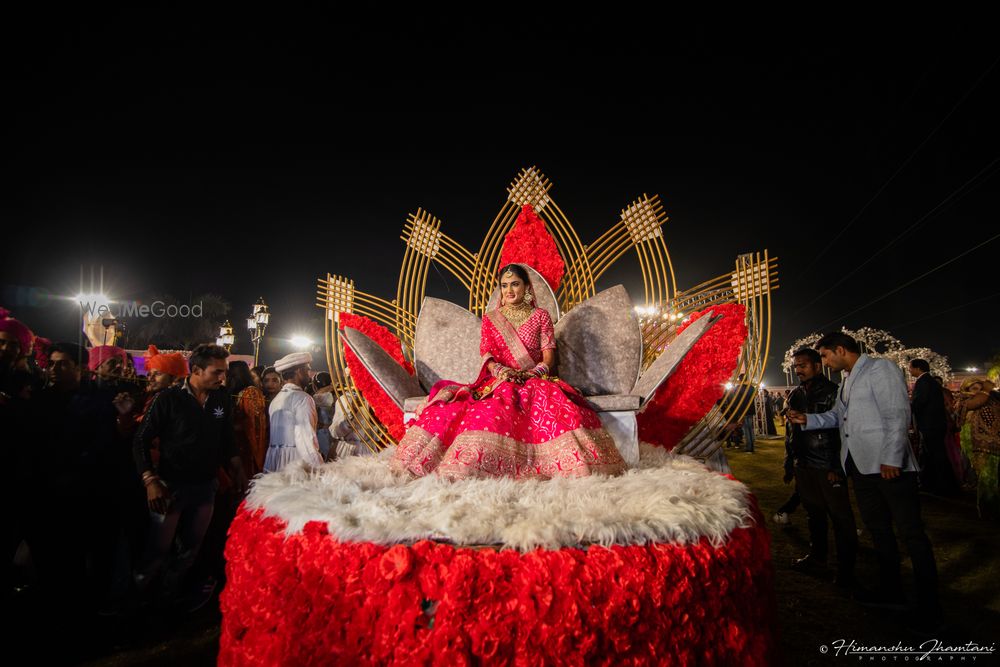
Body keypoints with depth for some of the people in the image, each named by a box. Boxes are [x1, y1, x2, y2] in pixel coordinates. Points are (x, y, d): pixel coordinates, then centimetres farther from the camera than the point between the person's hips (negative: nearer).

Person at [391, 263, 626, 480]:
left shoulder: (540, 316, 13)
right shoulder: (490, 318, 18)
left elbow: (548, 357, 4)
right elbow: (487, 355, 7)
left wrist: (530, 373, -17)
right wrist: (498, 370, -17)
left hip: (534, 380, 0)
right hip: (499, 380, 1)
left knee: (552, 399, -38)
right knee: (496, 402, -38)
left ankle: (572, 461, -35)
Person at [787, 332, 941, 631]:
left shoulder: (880, 368, -7)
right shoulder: (848, 381, 19)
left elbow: (898, 414, -15)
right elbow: (836, 416, 21)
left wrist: (892, 459, -20)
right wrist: (807, 419, 4)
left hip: (889, 465, -9)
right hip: (861, 466, 9)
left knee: (911, 532, -2)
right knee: (878, 529, 15)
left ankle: (929, 605, 6)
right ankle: (891, 591, 27)